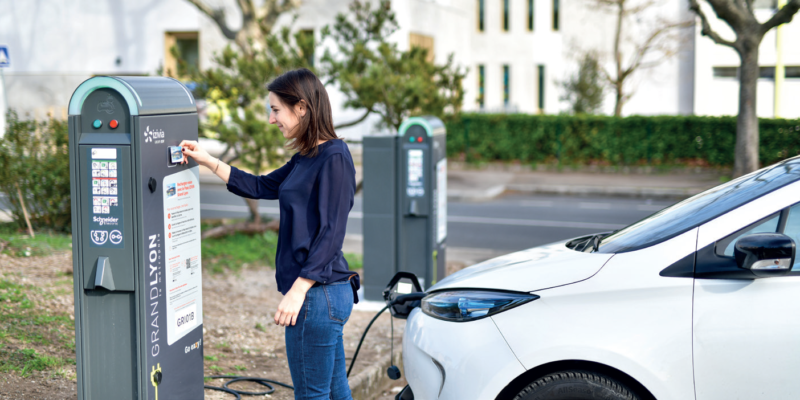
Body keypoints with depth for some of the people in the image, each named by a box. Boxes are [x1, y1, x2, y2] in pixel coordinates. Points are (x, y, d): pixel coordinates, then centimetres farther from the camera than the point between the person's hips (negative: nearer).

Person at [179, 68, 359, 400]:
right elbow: (262, 187, 25)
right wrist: (208, 162, 22)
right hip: (320, 294, 9)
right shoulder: (306, 158, 13)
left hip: (318, 294, -9)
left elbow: (330, 233, -19)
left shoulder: (334, 158, -15)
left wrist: (298, 291, -20)